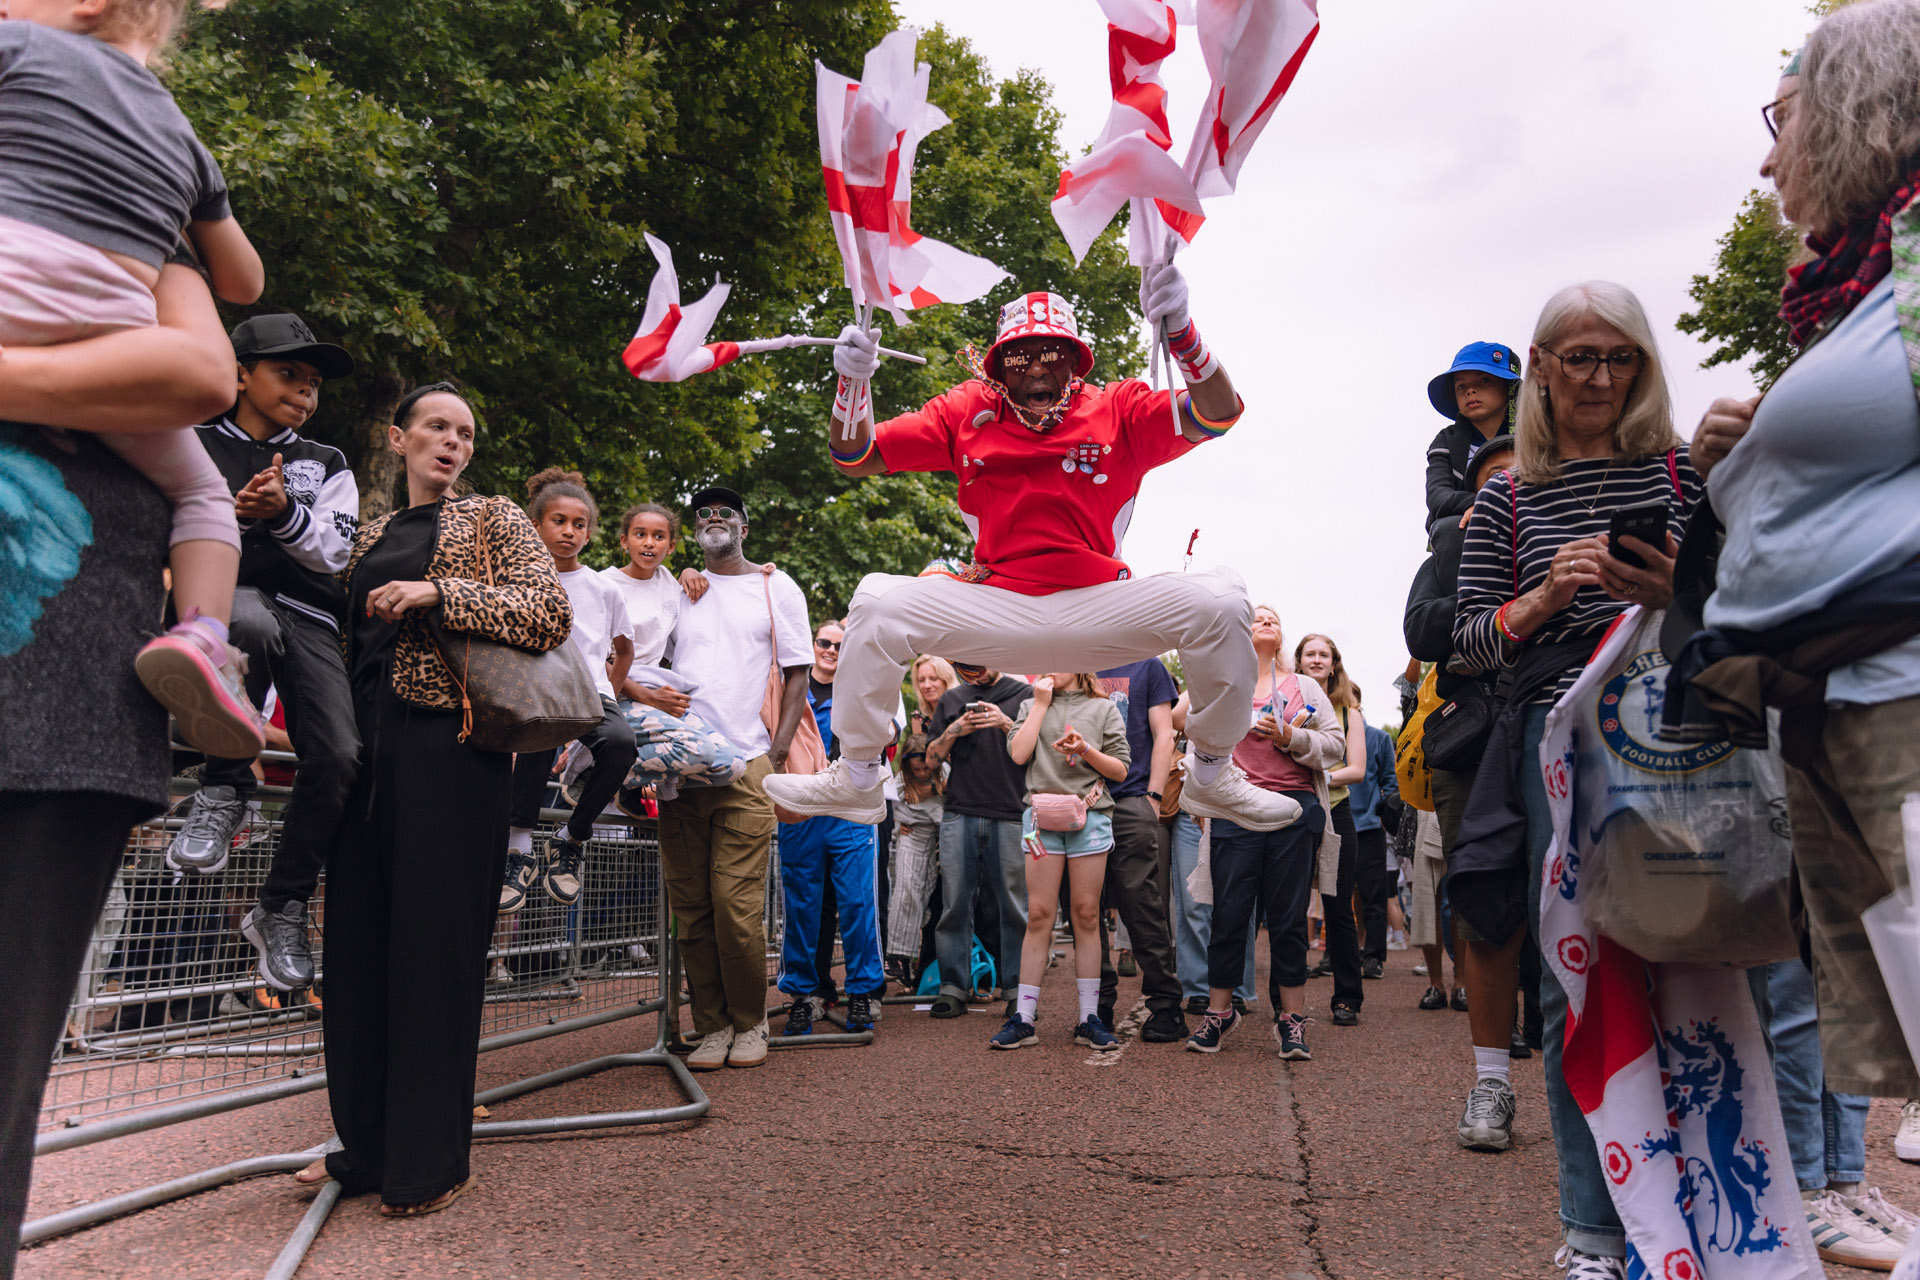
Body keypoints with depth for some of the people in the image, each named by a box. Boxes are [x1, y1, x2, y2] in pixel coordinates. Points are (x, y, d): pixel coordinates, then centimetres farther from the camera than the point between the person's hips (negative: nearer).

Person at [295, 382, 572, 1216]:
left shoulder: (491, 519, 6)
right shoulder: (372, 536, 21)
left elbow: (551, 613, -7)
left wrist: (438, 593, -13)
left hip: (447, 741, -5)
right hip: (367, 741, 6)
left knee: (434, 942, -3)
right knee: (359, 939, 7)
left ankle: (431, 1160, 8)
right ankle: (367, 1144, 21)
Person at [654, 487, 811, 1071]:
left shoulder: (776, 587, 11)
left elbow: (797, 674, 8)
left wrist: (778, 750, -4)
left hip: (746, 765, -3)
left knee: (737, 904, -8)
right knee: (691, 907, 3)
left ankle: (749, 1024, 9)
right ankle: (711, 1026, 14)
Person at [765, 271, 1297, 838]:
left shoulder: (1119, 411, 2)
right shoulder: (967, 412, 5)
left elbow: (1218, 414, -14)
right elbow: (854, 456, 4)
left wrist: (1179, 329, -31)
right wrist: (853, 382, -16)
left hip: (1099, 608, 0)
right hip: (996, 610, 1)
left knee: (1219, 602, -22)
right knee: (879, 602, -19)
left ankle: (1211, 778, 0)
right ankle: (857, 779, -1)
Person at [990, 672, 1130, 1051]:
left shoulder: (1103, 708, 11)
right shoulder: (1031, 705, 15)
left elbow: (1120, 770, 7)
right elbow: (1018, 754, -2)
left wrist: (1086, 750, -10)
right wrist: (1041, 703, 2)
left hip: (1090, 816, 0)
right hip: (1041, 816, 0)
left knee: (1086, 915, 2)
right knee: (1039, 915, -2)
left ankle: (1089, 1018, 9)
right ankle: (1023, 1017, 2)